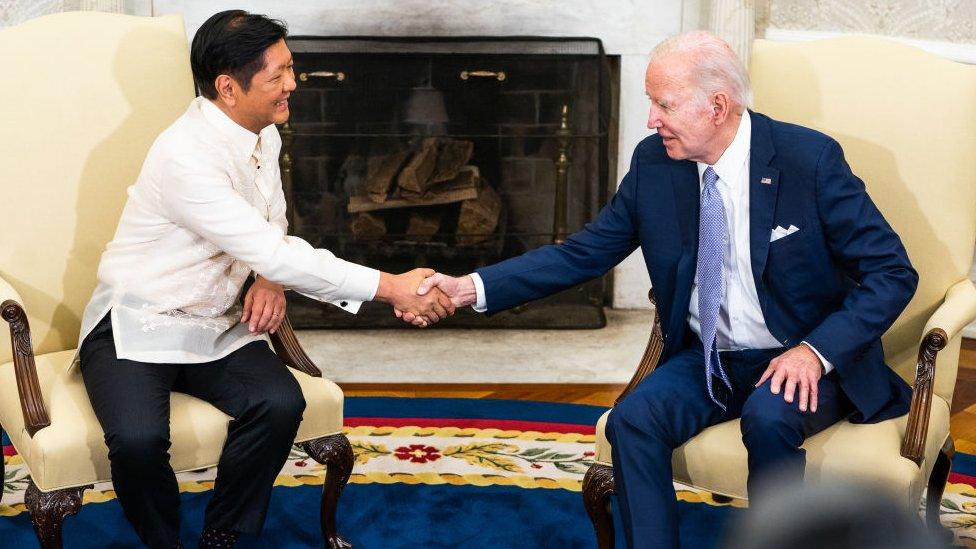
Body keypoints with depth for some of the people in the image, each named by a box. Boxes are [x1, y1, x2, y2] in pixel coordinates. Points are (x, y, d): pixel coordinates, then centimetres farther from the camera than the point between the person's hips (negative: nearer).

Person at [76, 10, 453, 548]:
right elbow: (273, 254, -29)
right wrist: (391, 287, -28)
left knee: (280, 403, -21)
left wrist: (271, 279, -8)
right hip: (136, 327, -6)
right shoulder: (186, 157, -26)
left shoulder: (263, 134, 1)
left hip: (215, 323, 6)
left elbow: (272, 230, 16)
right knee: (138, 438, -32)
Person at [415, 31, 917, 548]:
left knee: (768, 417, -34)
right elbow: (584, 253, 2)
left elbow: (893, 273, -12)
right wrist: (472, 287, -9)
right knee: (632, 421, -23)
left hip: (804, 363, -3)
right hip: (707, 360, 4)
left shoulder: (810, 158, -15)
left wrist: (817, 351, -25)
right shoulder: (653, 162, -4)